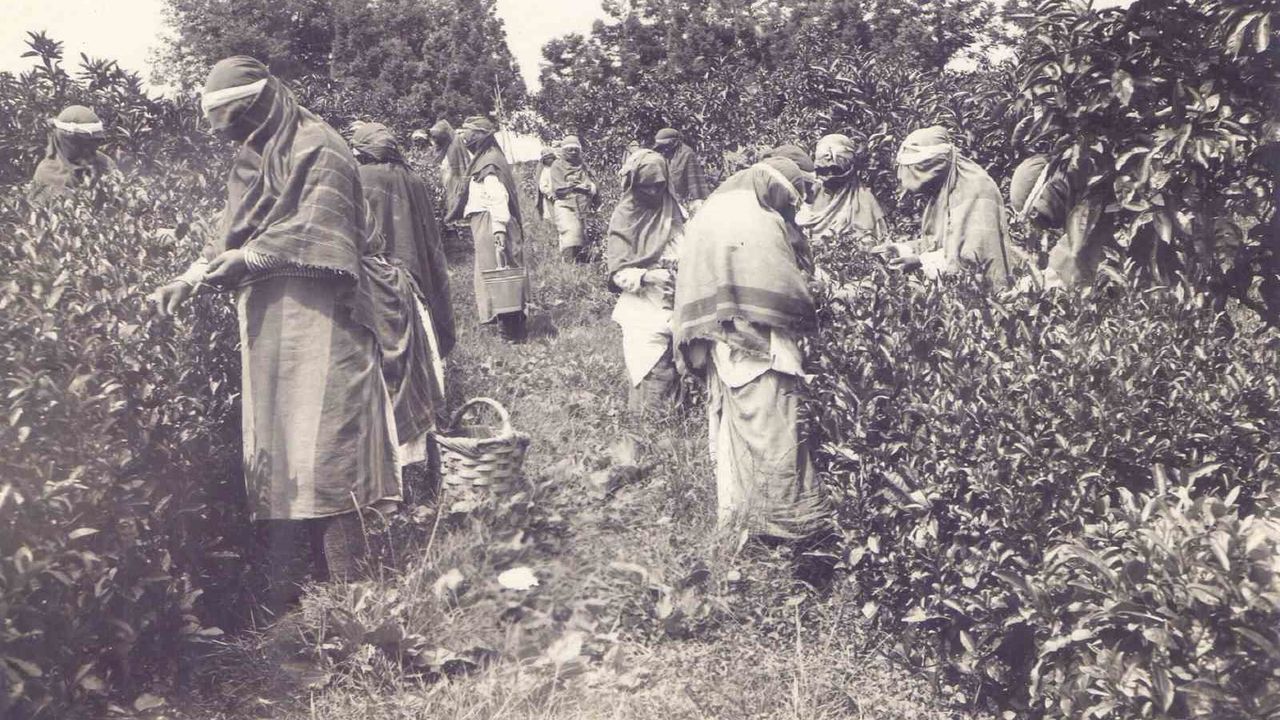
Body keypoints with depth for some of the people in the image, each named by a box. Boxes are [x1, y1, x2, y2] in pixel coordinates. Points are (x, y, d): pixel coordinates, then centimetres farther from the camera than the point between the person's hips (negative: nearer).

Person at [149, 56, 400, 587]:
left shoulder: (317, 149, -3)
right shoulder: (252, 160, 20)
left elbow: (315, 229, -13)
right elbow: (232, 235, 22)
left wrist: (248, 257, -16)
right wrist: (188, 279, 10)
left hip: (314, 322, -8)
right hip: (265, 326, 8)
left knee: (320, 446, -11)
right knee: (272, 445, 6)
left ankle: (346, 573, -6)